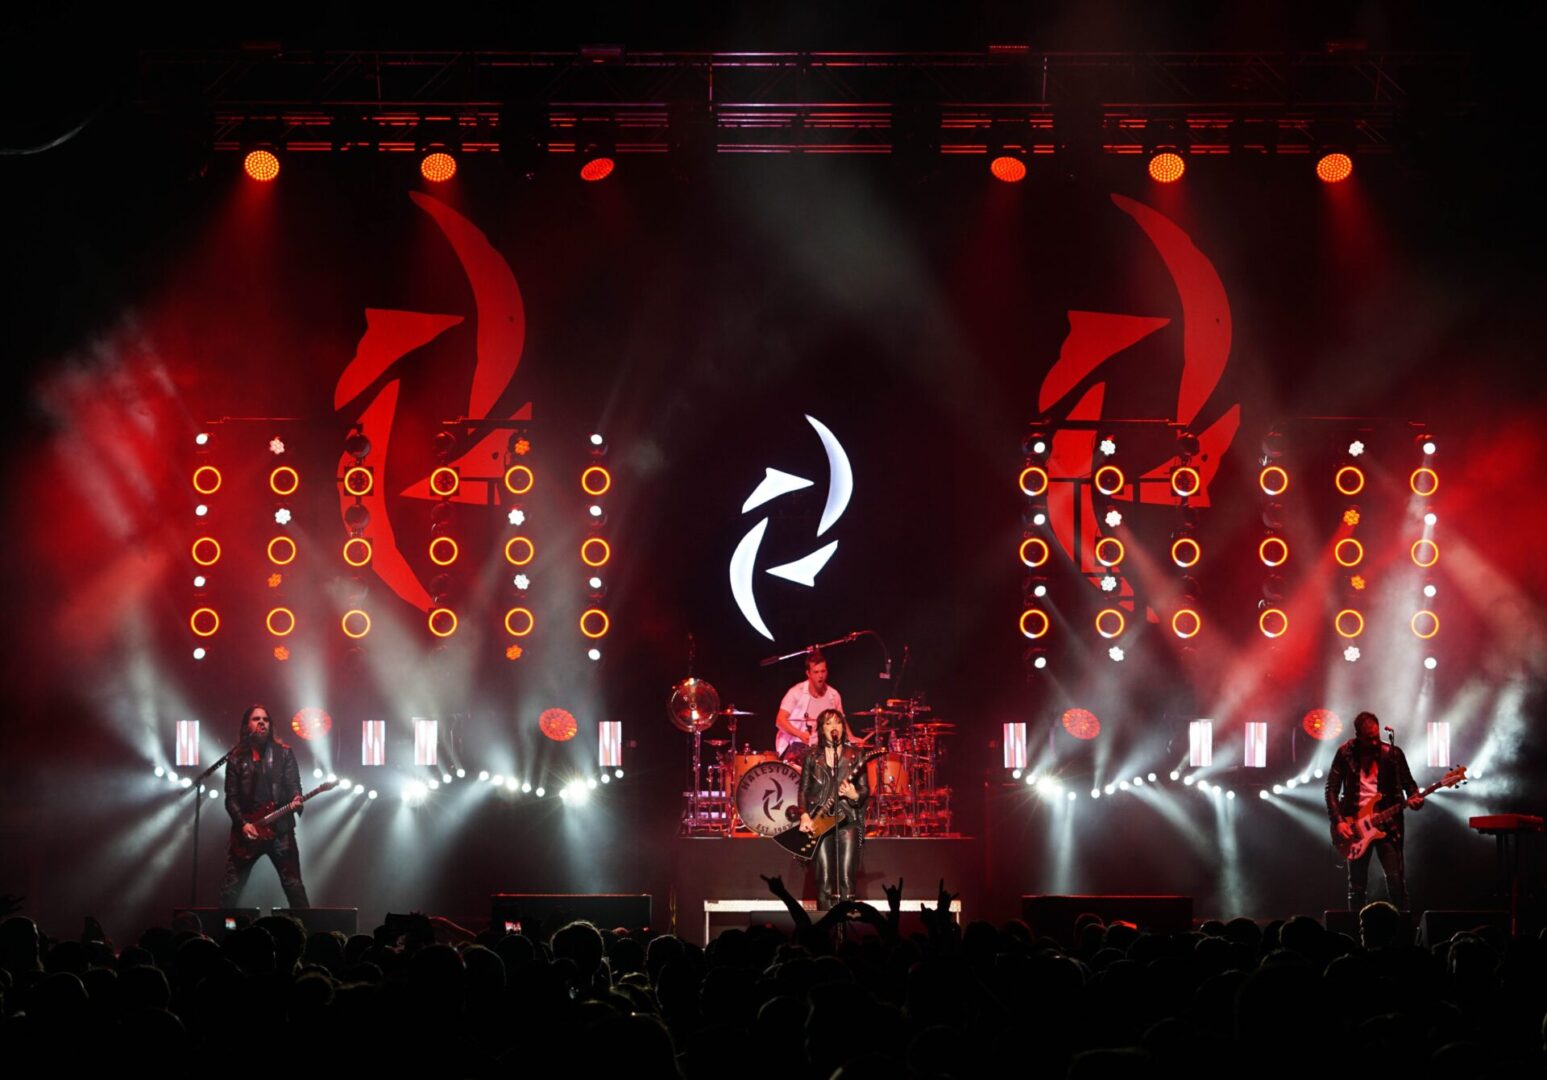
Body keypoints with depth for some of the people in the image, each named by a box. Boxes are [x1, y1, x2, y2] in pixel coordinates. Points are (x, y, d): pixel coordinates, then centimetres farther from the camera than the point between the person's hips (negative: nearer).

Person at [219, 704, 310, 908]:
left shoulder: (284, 753, 6)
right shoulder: (237, 758, 7)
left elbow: (293, 786, 0)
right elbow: (231, 798, 4)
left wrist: (296, 800, -23)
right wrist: (243, 824, -10)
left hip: (280, 830, -1)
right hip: (246, 831, 1)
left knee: (293, 885, -6)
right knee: (230, 889, 1)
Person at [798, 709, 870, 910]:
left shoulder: (854, 755, 8)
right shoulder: (812, 757, 11)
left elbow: (865, 790, 6)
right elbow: (803, 790, 10)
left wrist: (855, 795, -16)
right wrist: (804, 816, -4)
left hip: (847, 820, -1)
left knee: (846, 879, -9)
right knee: (824, 880, -4)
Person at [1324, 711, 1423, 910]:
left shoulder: (1392, 754, 1)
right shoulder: (1345, 754, 0)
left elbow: (1408, 782, 10)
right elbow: (1331, 790, 2)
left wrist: (1414, 798, -13)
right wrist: (1338, 821, -9)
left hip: (1387, 822, -1)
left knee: (1396, 880, -9)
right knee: (1357, 885, 5)